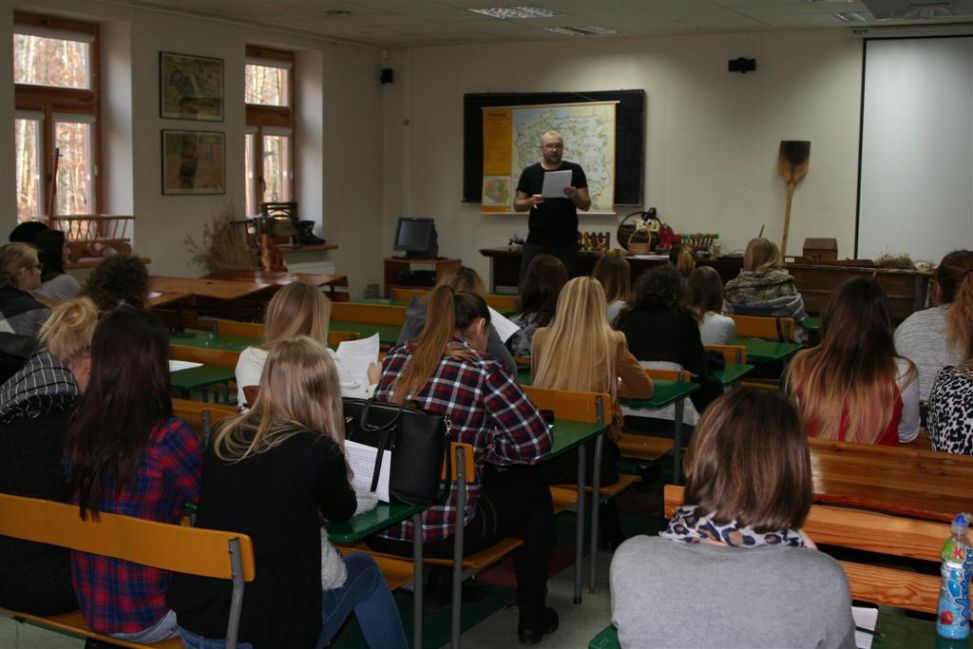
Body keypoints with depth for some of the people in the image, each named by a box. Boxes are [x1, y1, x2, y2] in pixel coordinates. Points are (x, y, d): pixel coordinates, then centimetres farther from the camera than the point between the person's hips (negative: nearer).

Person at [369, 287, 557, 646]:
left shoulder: (396, 357, 5)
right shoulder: (482, 369, -11)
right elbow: (537, 443, -8)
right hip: (444, 532, -6)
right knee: (532, 489, 23)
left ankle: (441, 580, 43)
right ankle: (532, 618, 32)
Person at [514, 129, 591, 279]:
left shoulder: (574, 171, 4)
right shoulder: (529, 172, 7)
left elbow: (586, 205, 2)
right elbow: (517, 205, 8)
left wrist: (575, 195, -18)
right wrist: (531, 201, -13)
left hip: (566, 244, -1)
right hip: (536, 242, 1)